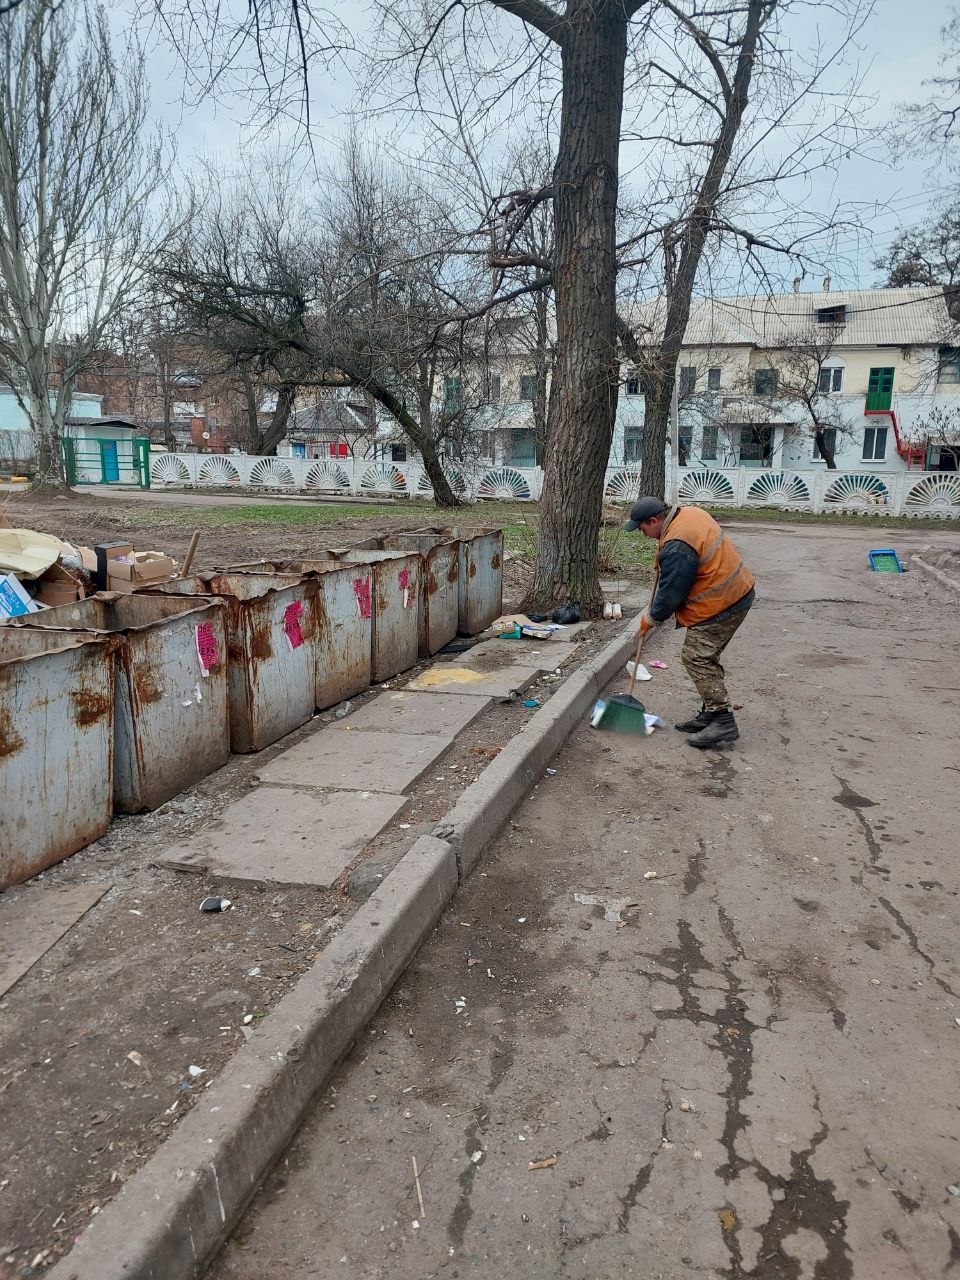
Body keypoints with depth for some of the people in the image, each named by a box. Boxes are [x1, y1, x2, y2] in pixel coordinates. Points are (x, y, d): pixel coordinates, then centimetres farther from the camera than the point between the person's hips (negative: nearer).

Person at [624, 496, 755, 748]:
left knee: (696, 658, -7)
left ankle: (723, 722, -7)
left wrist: (650, 618, 0)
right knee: (705, 657, 16)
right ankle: (710, 714, 23)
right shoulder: (689, 512, 6)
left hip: (719, 605, -10)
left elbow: (670, 594, -17)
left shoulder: (676, 548, -24)